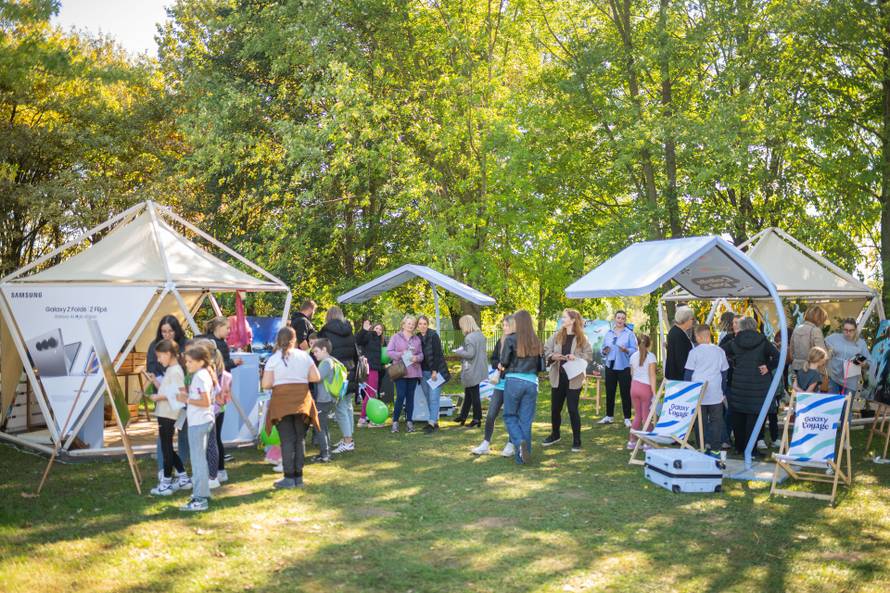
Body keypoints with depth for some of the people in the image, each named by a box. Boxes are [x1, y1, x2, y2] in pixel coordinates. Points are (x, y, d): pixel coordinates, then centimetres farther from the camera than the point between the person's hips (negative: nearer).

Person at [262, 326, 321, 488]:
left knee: (287, 440, 2)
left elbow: (266, 384, -8)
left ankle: (289, 478, 3)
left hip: (281, 402, -2)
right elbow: (316, 377, 2)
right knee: (300, 439, 10)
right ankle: (298, 477, 12)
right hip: (302, 401, 2)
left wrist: (278, 382, 12)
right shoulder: (304, 355, 3)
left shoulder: (273, 359, -3)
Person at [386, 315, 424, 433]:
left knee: (410, 397, 7)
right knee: (400, 396, -10)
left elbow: (421, 354, 12)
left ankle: (410, 421, 12)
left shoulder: (417, 339, 14)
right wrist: (400, 354, -17)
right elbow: (388, 351, -2)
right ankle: (395, 421, 0)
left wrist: (417, 358, -10)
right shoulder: (396, 337, 3)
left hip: (413, 371, 4)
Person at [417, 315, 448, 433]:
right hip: (424, 372, 6)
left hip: (435, 371, -6)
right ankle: (434, 422, 14)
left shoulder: (433, 336, -8)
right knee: (429, 399, 7)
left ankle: (432, 422, -12)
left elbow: (437, 354, -12)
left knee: (433, 398, -10)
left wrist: (435, 371, -16)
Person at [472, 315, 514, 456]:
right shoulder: (501, 341, 9)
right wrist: (498, 364, -6)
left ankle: (510, 445, 20)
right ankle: (485, 444, 13)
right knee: (491, 415, 4)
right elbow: (492, 359, 14)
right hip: (500, 382, 5)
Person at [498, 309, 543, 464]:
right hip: (532, 382, 3)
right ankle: (523, 455, 10)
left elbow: (504, 362, -7)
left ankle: (519, 442, -13)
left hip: (514, 381, -3)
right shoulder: (536, 342, 7)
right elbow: (541, 367, 9)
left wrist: (502, 367, 14)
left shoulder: (510, 339, -5)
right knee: (526, 420, 8)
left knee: (510, 416, 11)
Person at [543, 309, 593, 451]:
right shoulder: (556, 336, 3)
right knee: (555, 408, 14)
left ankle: (576, 440, 9)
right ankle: (555, 435, 35)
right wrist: (552, 356, -16)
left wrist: (576, 358, -21)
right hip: (557, 377, 4)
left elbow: (589, 356, -5)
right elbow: (546, 350, 3)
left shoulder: (582, 338, -4)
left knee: (573, 409, -2)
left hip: (574, 378, -4)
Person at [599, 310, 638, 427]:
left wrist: (626, 350, -26)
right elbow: (603, 348, 12)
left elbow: (634, 350, -7)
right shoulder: (608, 333, 11)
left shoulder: (629, 334, -1)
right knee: (609, 392, 9)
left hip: (624, 367, -4)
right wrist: (605, 351, -10)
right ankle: (609, 416, 19)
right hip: (610, 366, 4)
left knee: (625, 393, -1)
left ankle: (627, 418, 6)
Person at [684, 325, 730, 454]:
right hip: (716, 394, 2)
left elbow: (688, 373, -2)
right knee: (716, 421, 8)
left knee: (700, 422, 5)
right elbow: (724, 372, 11)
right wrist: (723, 390, 21)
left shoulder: (694, 352, -6)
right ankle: (715, 448, 6)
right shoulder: (720, 351, 3)